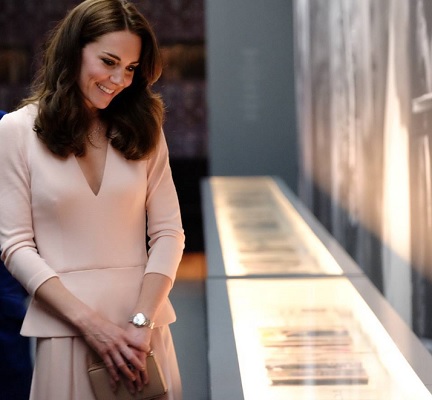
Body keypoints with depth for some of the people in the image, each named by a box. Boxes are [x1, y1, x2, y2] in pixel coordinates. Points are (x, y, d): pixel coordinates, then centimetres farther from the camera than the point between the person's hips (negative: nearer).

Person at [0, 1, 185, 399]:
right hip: (65, 330, -2)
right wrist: (90, 322, -13)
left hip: (144, 326, 3)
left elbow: (168, 233, 3)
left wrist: (142, 322, -10)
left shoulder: (143, 127, 8)